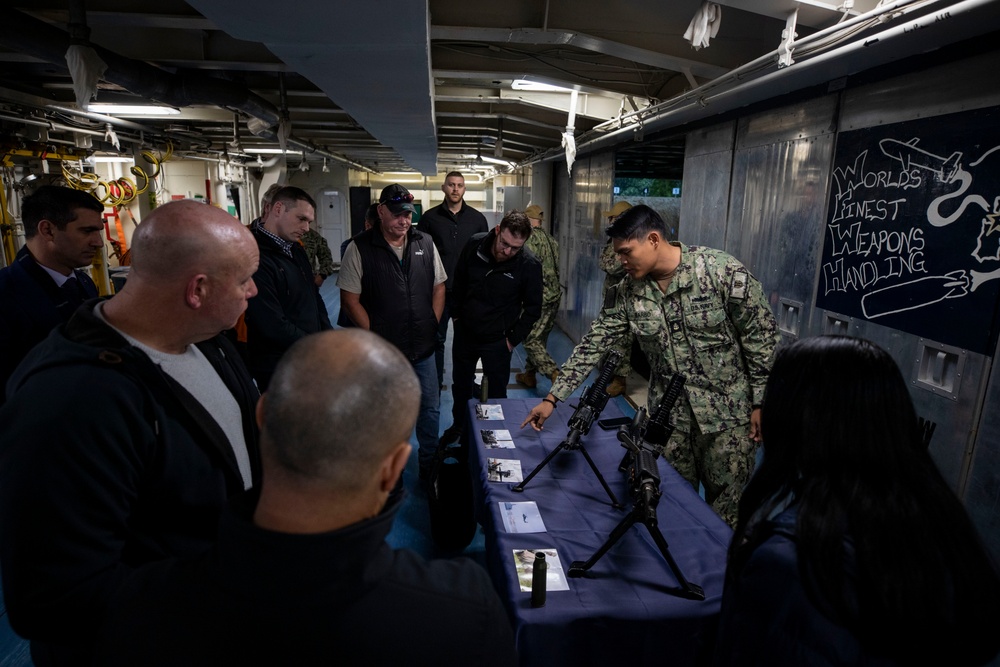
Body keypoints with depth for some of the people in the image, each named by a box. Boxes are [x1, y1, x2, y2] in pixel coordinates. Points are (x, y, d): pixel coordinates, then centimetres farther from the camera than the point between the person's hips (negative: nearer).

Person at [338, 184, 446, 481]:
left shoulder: (425, 244, 3)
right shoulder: (360, 248, -8)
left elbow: (439, 288, 10)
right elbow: (350, 299, -8)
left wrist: (433, 325, 0)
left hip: (423, 347, 3)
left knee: (430, 408, 14)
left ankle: (429, 465, 34)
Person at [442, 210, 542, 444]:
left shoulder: (529, 265, -22)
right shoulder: (474, 245, -13)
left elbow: (533, 308, -9)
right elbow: (458, 280, 5)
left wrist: (513, 339, -9)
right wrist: (456, 314, 7)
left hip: (497, 341, -3)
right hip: (464, 332, 4)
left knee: (497, 392, 9)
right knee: (460, 384, 22)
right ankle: (458, 425, 45)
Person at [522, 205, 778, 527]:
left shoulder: (724, 272, -16)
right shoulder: (627, 292, -5)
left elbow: (761, 337, -9)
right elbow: (593, 344, -3)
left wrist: (761, 403, -7)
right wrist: (552, 398, -6)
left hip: (729, 410, -3)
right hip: (668, 412, 3)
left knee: (726, 504, 8)